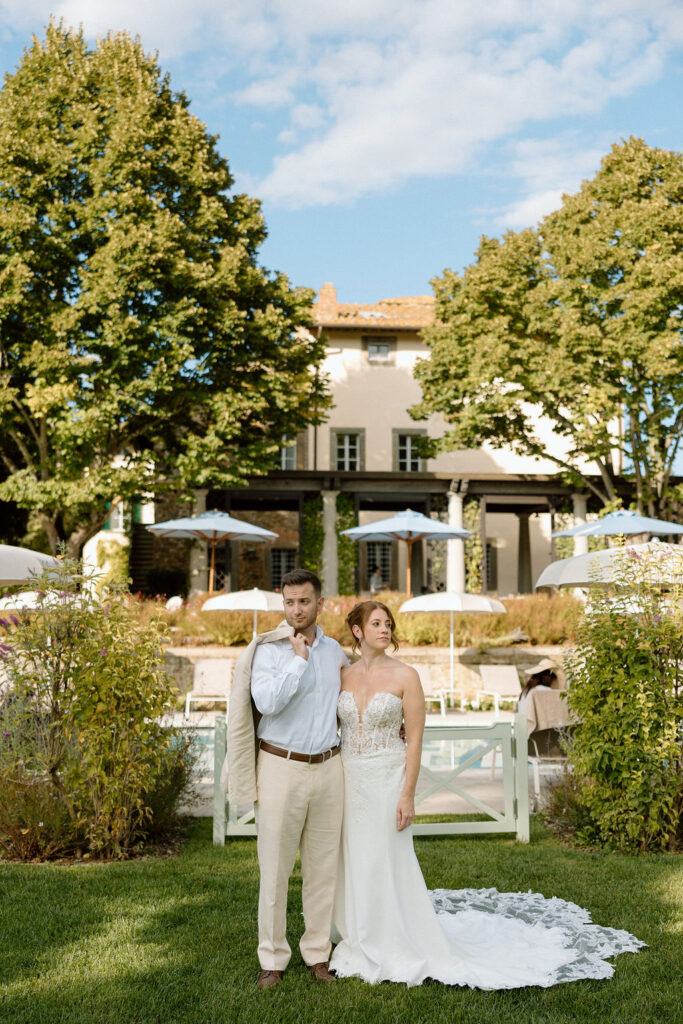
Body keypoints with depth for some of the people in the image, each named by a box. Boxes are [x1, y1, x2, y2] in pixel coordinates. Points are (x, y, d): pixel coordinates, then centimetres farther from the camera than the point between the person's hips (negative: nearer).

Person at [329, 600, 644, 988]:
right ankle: (357, 945, 30)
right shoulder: (343, 675, 4)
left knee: (388, 865, 2)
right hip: (348, 781, 4)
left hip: (387, 781, -4)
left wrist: (408, 795, -12)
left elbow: (415, 738, -8)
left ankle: (399, 949, 20)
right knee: (352, 863, 12)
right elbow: (336, 730, 10)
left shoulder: (404, 676, -7)